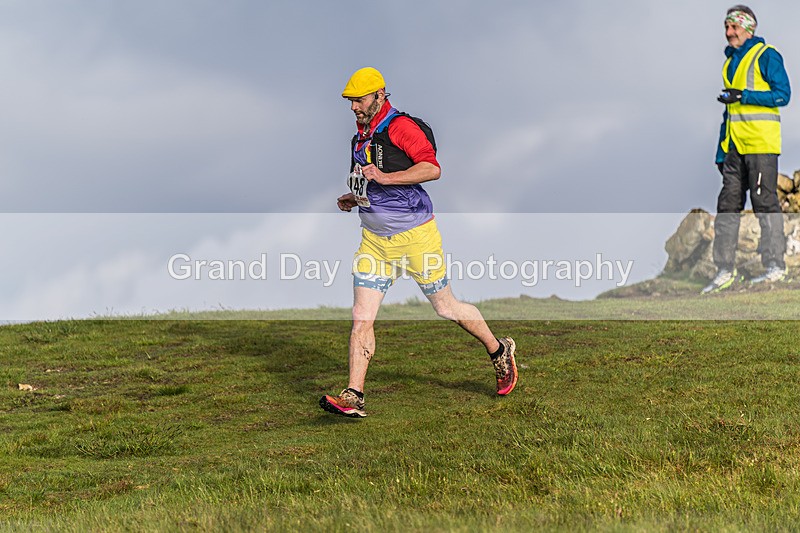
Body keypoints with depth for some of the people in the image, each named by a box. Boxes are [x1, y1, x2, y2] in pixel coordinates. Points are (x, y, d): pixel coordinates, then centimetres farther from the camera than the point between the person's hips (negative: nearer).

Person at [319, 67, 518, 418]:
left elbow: (432, 168, -26)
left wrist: (385, 178, -32)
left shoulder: (400, 126, -14)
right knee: (361, 319, -5)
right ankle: (353, 398, -6)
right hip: (375, 240, 7)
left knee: (445, 307, 7)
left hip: (414, 236, -7)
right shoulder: (361, 137, 14)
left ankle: (499, 352, 30)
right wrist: (352, 198, 8)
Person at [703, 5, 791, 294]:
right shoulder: (730, 61, 20)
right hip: (735, 145, 8)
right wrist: (721, 151, 19)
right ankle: (725, 269, 5)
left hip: (761, 143, -8)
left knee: (765, 202, -6)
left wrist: (744, 96, -18)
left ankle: (775, 265, -1)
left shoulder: (766, 56, -3)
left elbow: (783, 94, -11)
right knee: (728, 204, 4)